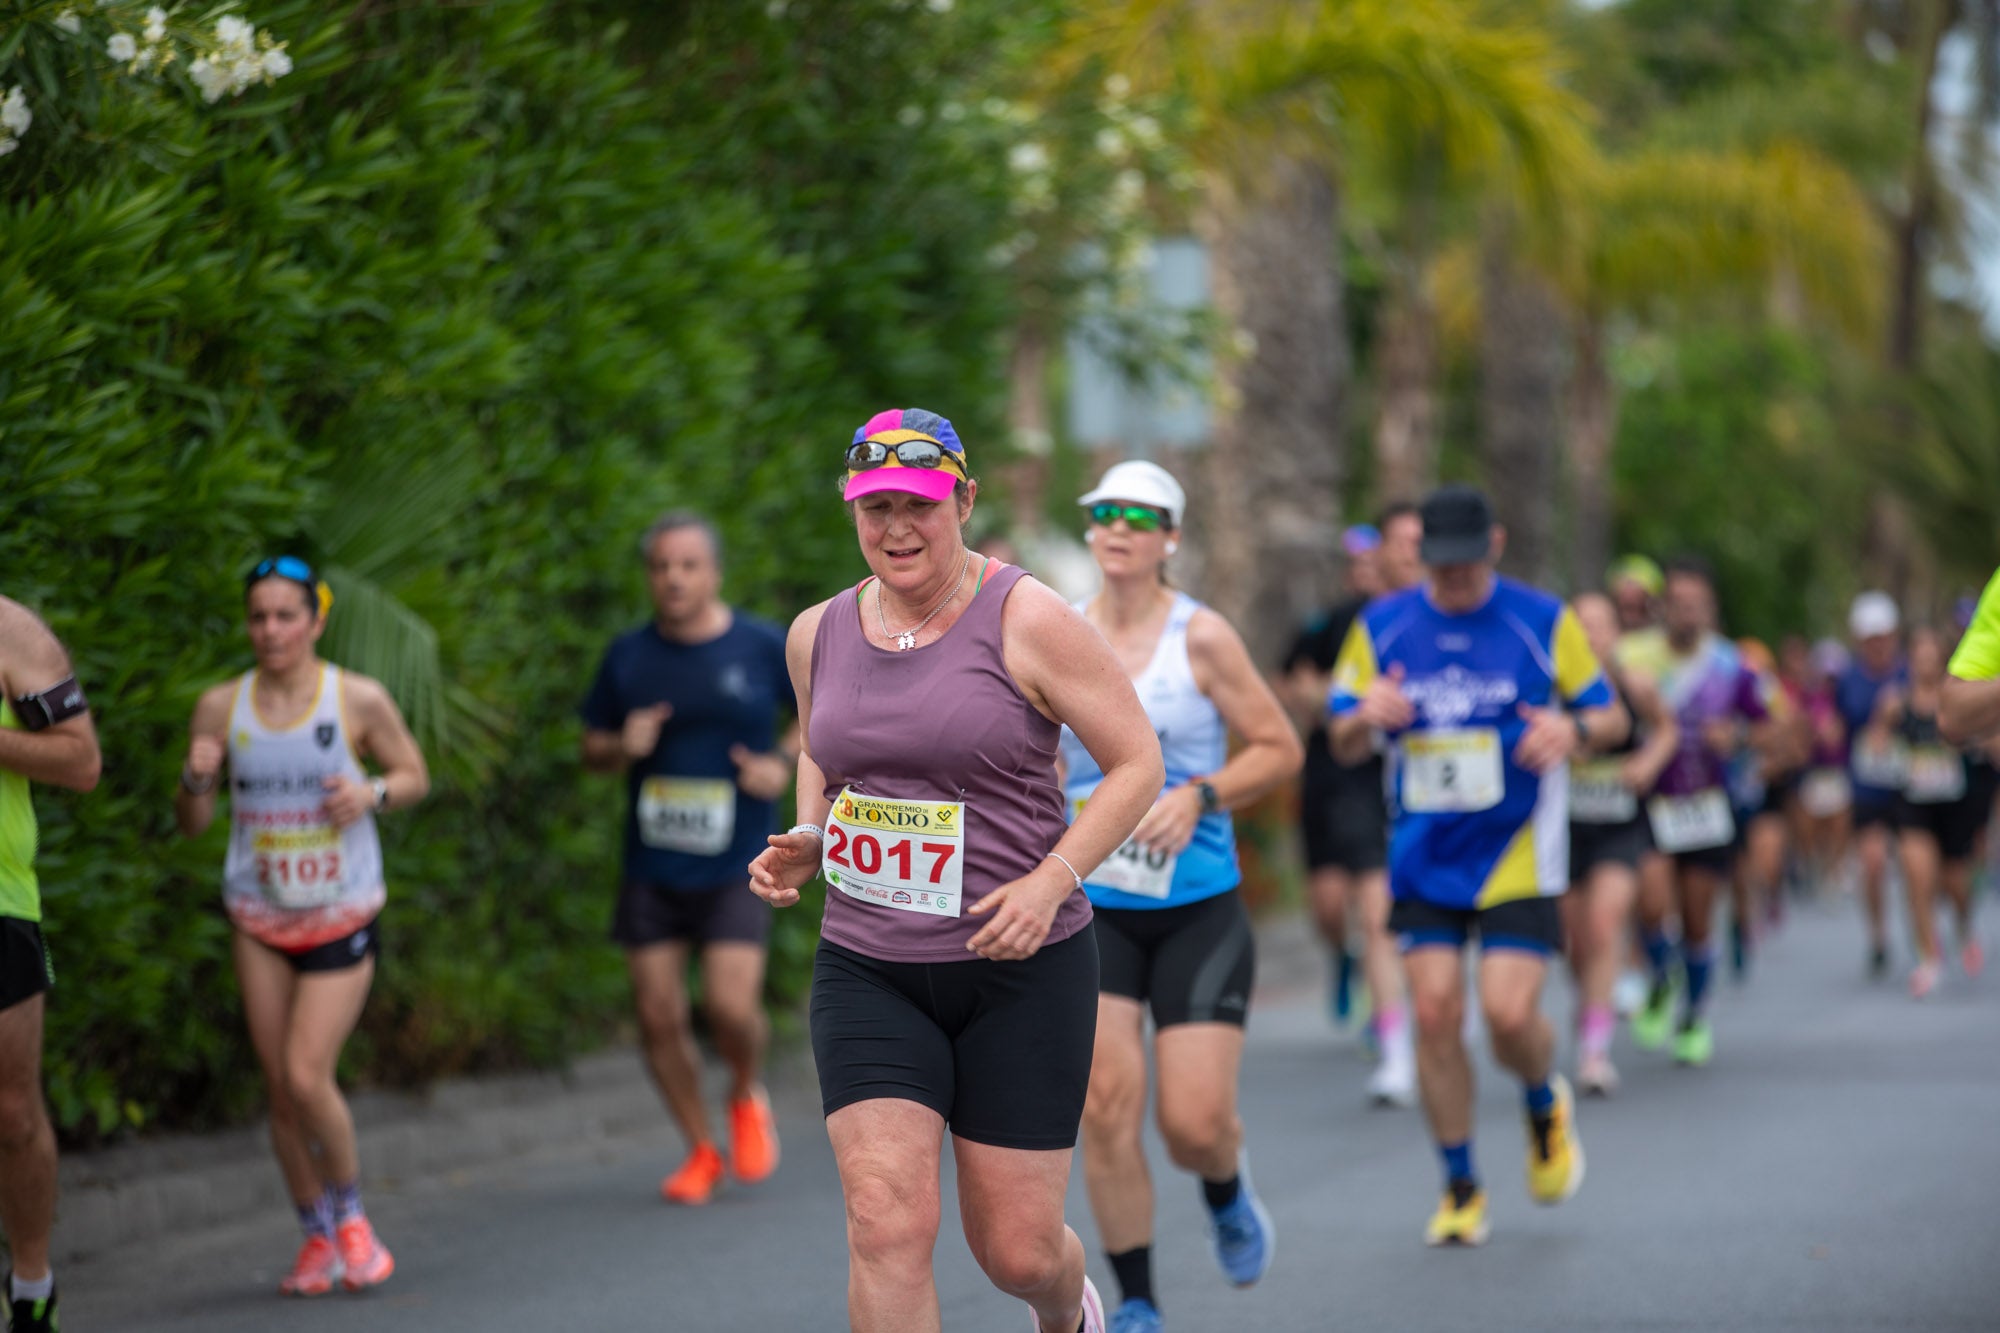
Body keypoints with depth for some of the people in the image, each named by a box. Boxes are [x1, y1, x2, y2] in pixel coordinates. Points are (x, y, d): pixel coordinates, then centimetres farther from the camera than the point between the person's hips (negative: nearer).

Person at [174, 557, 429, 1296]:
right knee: (280, 1090, 4)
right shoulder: (221, 707, -1)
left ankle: (350, 1215, 10)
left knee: (307, 1076, -14)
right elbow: (192, 822, 5)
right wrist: (197, 778, -17)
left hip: (342, 914, -3)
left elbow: (415, 776, 6)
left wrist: (373, 792, -15)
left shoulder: (360, 701, -7)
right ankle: (317, 1237, 21)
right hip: (259, 921, 3)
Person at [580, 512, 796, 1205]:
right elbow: (592, 747, 13)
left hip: (733, 869, -3)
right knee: (659, 1016, 1)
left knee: (730, 1004, -15)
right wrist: (622, 747, -9)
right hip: (651, 869, 3)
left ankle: (747, 1096, 18)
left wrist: (783, 764, -4)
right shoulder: (627, 656, 5)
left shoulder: (764, 648, -1)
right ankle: (701, 1150, 19)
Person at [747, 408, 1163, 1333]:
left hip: (1021, 970, -3)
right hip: (865, 970, 3)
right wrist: (803, 844, 5)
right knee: (886, 1221, -16)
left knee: (1017, 1251, 4)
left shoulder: (1027, 621, -9)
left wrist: (1050, 882, -18)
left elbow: (1138, 762, -6)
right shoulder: (818, 634, 5)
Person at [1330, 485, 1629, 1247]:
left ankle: (1546, 1106, 22)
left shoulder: (1543, 621, -2)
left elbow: (1612, 716, 5)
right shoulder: (1380, 628, 4)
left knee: (1509, 1013, -14)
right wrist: (1365, 714, -16)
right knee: (1435, 1012, -6)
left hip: (1518, 855, -2)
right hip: (1424, 857, 2)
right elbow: (1344, 746, 8)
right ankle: (1460, 1186, 10)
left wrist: (1573, 731, -18)